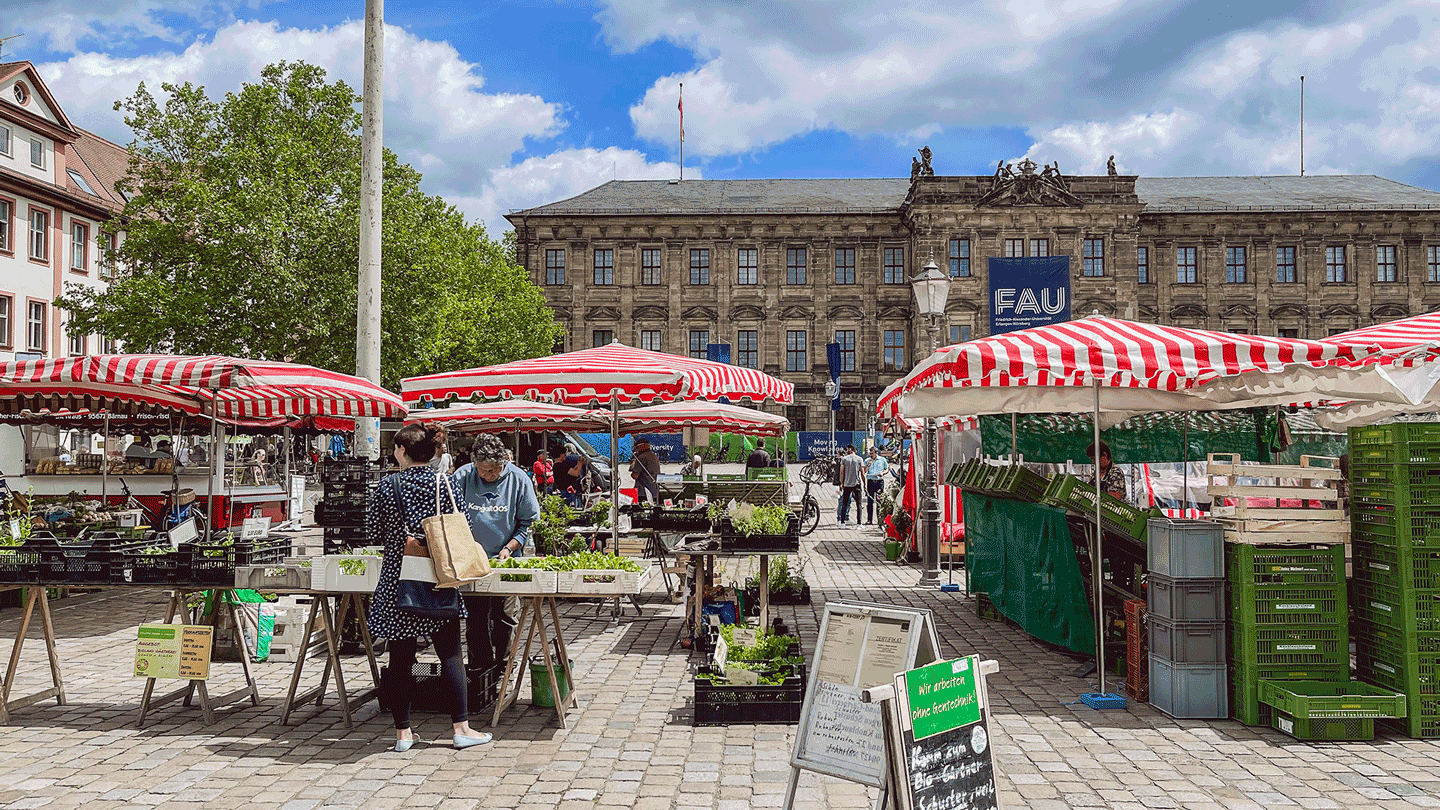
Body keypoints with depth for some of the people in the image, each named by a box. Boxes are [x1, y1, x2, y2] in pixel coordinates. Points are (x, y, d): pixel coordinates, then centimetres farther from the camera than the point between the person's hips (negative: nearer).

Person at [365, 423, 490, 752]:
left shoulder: (387, 486, -5)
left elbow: (373, 535, 0)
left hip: (397, 581, 0)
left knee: (401, 657, 9)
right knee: (450, 653, 8)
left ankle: (403, 732, 15)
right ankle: (461, 727, 9)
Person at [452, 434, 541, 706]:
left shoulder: (518, 479, -4)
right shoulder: (462, 477, -4)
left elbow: (528, 521, 4)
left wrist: (509, 548, -8)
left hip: (506, 562, -1)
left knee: (504, 621, 1)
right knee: (474, 622, 4)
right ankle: (479, 671, 16)